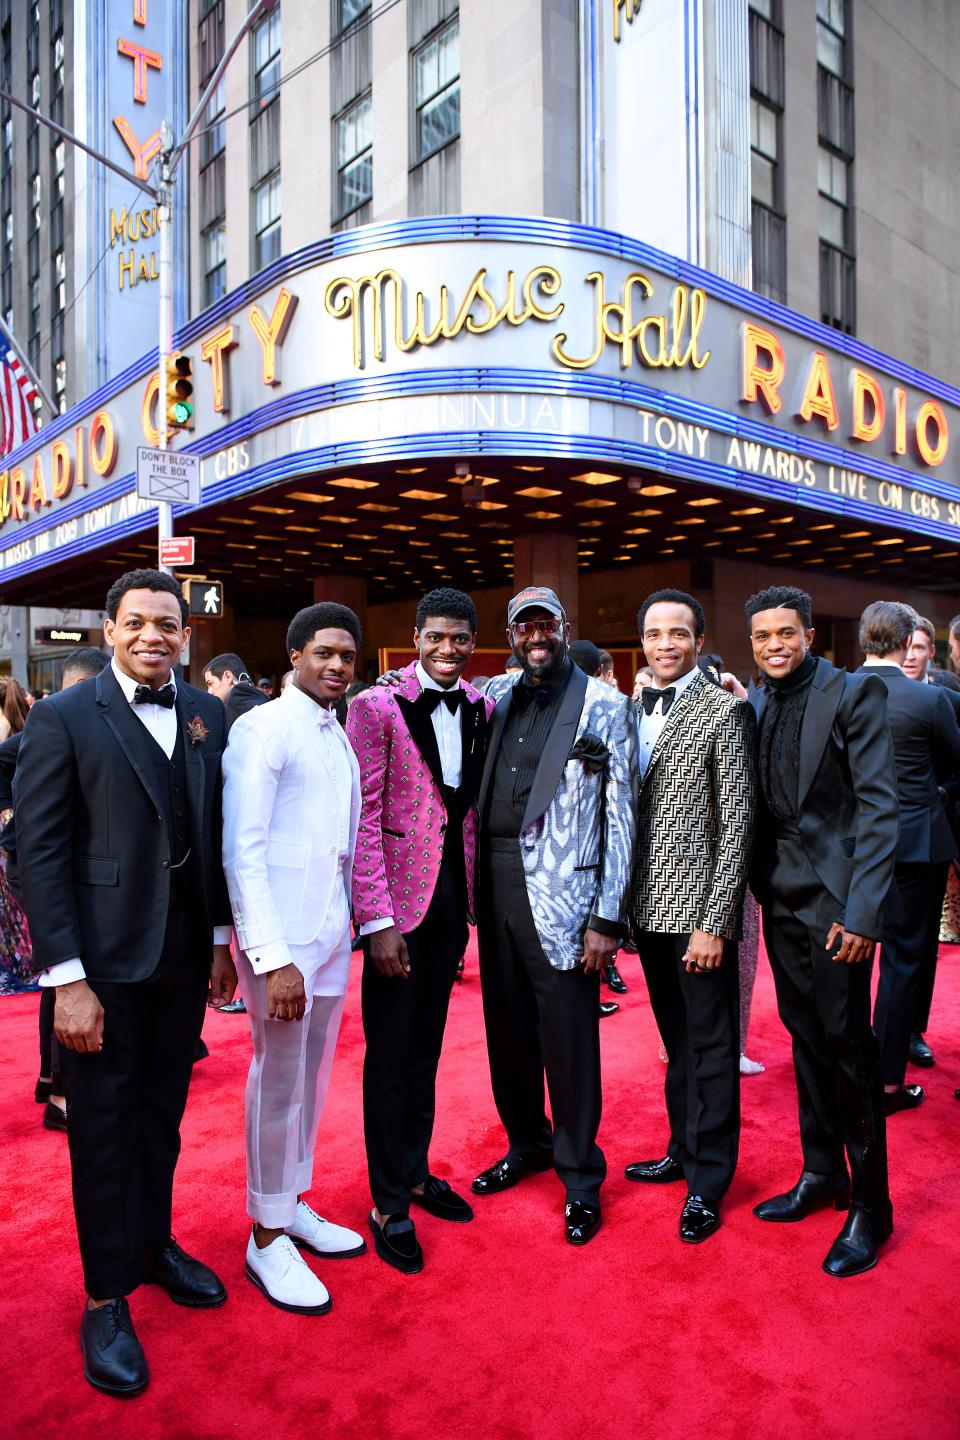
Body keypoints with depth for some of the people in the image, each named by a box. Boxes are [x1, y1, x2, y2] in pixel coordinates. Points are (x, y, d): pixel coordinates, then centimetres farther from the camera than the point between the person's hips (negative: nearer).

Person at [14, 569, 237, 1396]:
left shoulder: (208, 715, 3)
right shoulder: (63, 719, -9)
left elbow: (217, 833, 8)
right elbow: (39, 853, -11)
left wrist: (220, 939, 8)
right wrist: (67, 979, -14)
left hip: (185, 958, 4)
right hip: (105, 963, -4)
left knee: (163, 1114, 19)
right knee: (104, 1127, 11)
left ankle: (154, 1245, 41)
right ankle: (106, 1298, 29)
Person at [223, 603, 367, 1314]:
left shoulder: (340, 736, 12)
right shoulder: (264, 728, -11)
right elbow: (242, 852, -17)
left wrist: (354, 922, 8)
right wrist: (272, 957, -21)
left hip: (332, 933, 7)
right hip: (281, 936, -7)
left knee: (312, 1078, 18)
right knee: (279, 1084, 6)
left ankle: (293, 1205, 37)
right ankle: (267, 1237, 25)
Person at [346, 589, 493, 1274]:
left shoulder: (482, 710, 5)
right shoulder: (377, 706, -10)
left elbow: (475, 806, 10)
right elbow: (364, 817, -13)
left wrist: (472, 899, 6)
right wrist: (378, 920, -15)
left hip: (453, 898, 5)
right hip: (400, 901, -5)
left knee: (427, 1045, 18)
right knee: (390, 1054, 7)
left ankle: (416, 1172, 36)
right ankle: (389, 1204, 23)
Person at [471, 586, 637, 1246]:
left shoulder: (606, 706, -3)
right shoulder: (496, 696, 10)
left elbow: (622, 817, -6)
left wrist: (608, 919, -9)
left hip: (562, 896, -4)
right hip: (495, 888, 5)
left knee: (569, 1043, 5)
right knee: (508, 1031, 17)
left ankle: (581, 1178, 26)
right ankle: (527, 1144, 40)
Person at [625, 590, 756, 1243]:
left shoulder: (725, 711, -8)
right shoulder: (633, 711, 9)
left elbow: (737, 822, -12)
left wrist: (714, 921, -16)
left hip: (699, 906, -5)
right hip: (650, 904, 6)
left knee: (712, 1043, 6)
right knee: (677, 1039, 19)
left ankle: (708, 1184, 21)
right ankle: (683, 1150, 35)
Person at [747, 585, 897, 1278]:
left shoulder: (856, 693, -9)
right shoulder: (756, 704, 8)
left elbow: (879, 805, -14)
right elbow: (758, 801, 9)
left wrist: (863, 911, -19)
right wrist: (760, 883, -1)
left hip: (834, 900, -6)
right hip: (781, 899, 6)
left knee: (848, 1048, 2)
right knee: (806, 1040, 17)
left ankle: (870, 1207, 20)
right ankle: (821, 1175, 34)